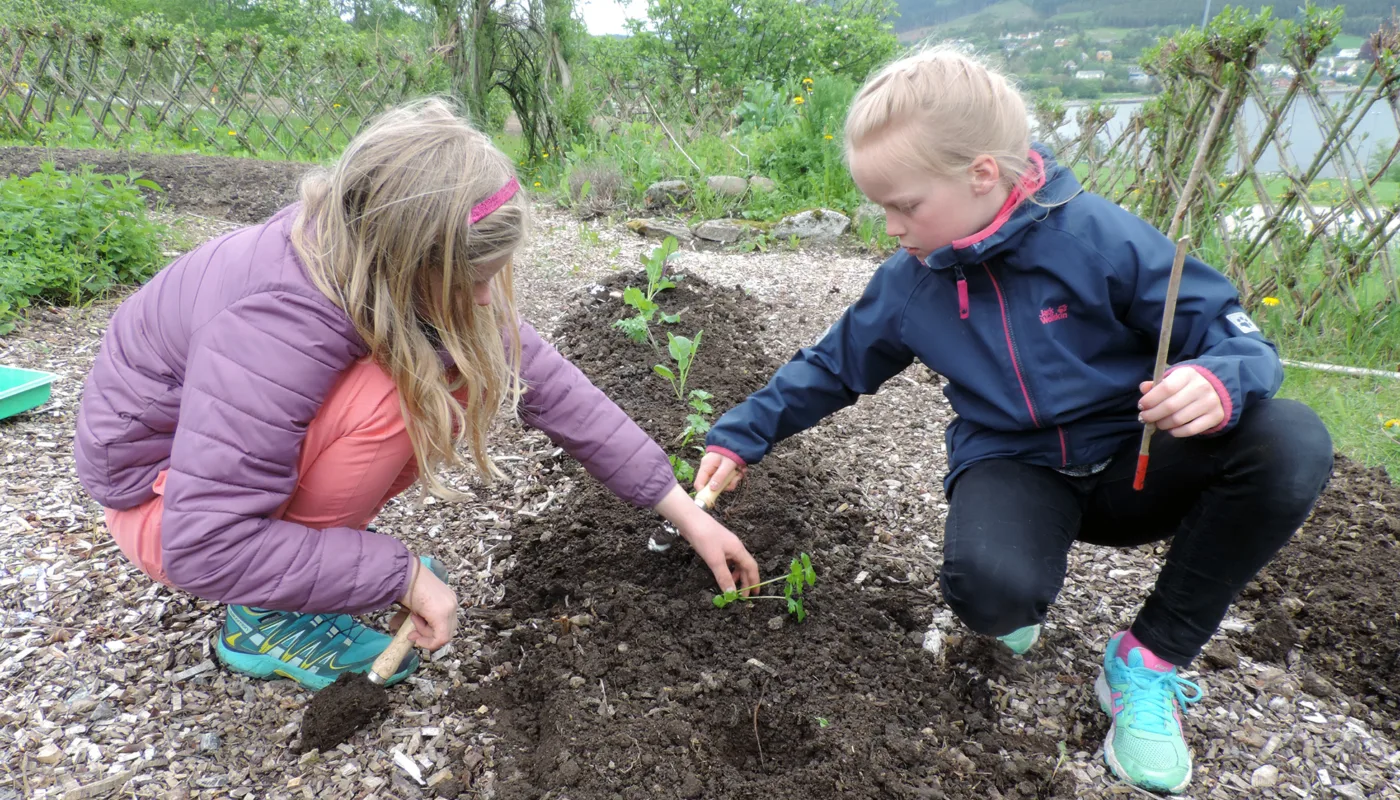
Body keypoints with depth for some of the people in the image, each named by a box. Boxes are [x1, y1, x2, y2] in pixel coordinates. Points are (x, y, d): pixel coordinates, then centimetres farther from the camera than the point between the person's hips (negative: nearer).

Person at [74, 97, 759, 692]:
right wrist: (404, 577, -29)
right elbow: (205, 542, -35)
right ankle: (266, 616, -12)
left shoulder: (410, 272, -17)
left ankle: (332, 540, 3)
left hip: (280, 435, 6)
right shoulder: (279, 322, -38)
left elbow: (546, 383, -16)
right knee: (388, 398, -33)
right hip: (167, 495, -6)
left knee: (468, 377, -13)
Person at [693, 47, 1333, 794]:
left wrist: (1221, 382, -35)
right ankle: (1020, 600, 7)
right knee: (987, 584, -36)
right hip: (1015, 471, 0)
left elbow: (1236, 335, -10)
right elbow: (830, 366, 9)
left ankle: (1149, 659, -12)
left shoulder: (1099, 237, -15)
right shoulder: (907, 282, -3)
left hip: (1133, 460, 1)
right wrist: (739, 436, 6)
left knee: (1290, 439, -29)